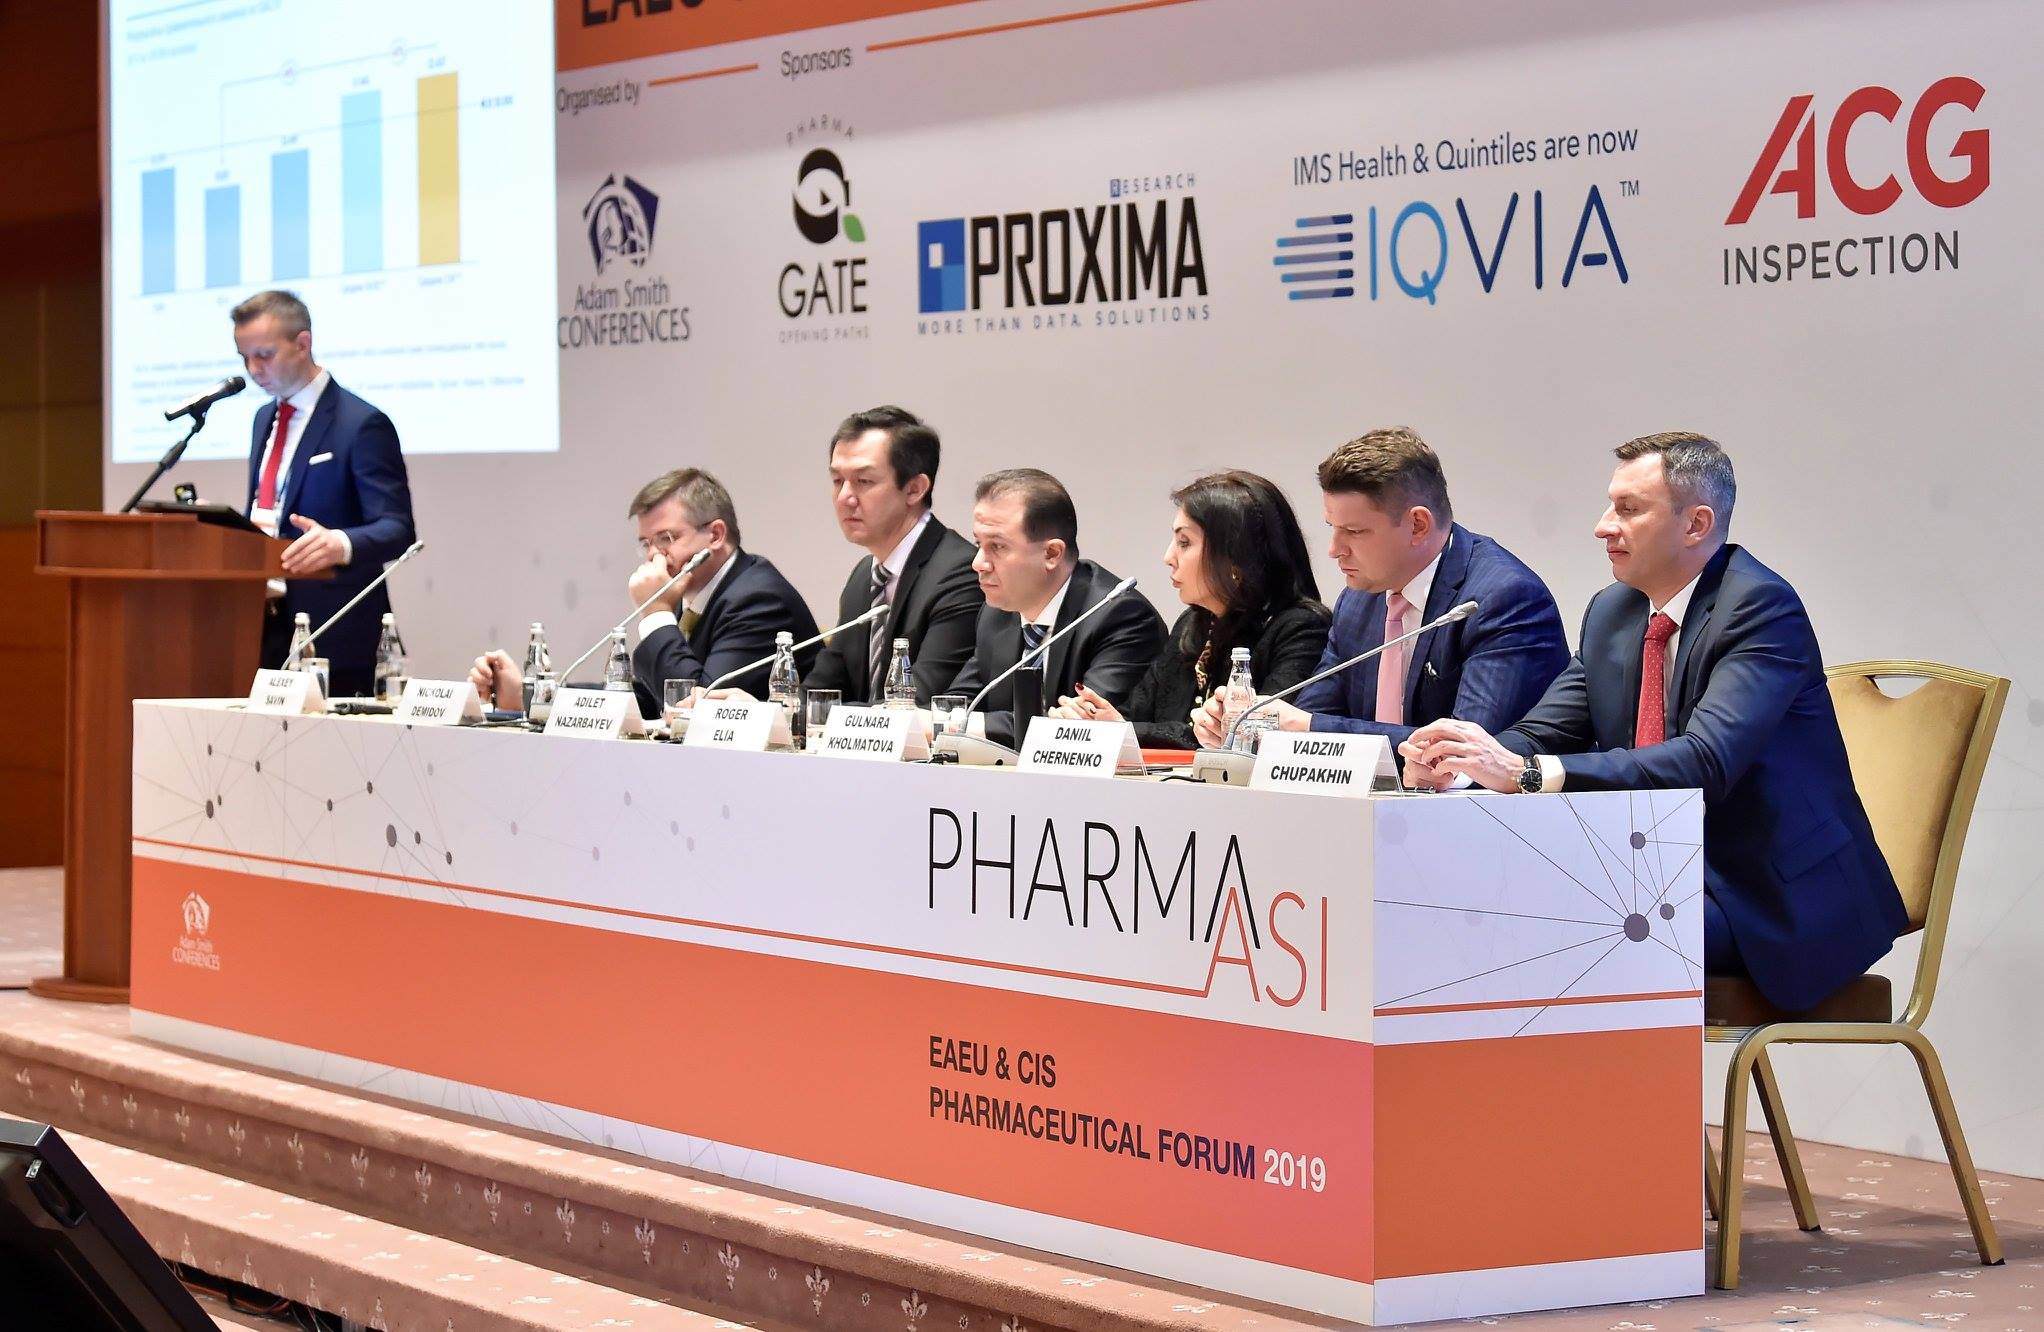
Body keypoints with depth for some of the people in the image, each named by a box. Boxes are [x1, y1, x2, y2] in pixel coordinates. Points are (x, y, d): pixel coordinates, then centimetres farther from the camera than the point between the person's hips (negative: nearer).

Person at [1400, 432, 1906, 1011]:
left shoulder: (1762, 607, -16)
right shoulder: (1612, 612, 11)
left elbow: (1707, 763, -29)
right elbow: (1544, 732, 9)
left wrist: (1526, 772, -37)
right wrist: (1456, 760, -16)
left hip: (1773, 900, -8)